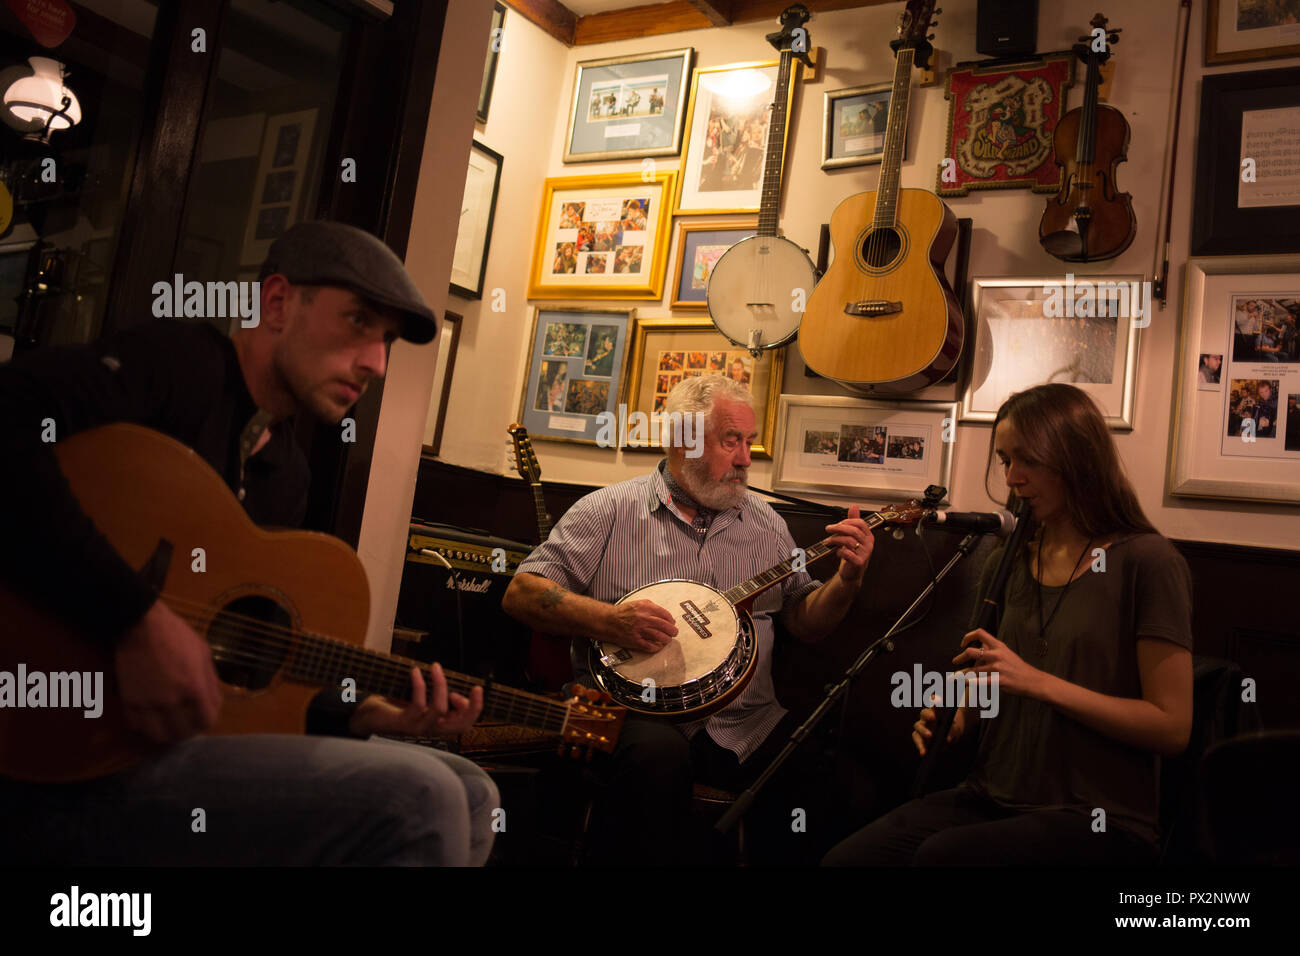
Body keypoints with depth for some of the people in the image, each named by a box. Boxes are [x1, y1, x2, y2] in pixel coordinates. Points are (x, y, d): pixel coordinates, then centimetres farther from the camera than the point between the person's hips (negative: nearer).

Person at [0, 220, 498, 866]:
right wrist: (136, 620, -31)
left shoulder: (287, 472, 15)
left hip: (192, 733, 9)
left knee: (470, 797, 7)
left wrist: (358, 716, 4)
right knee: (416, 801, -25)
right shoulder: (182, 360, -10)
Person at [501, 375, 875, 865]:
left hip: (747, 724, 4)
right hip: (636, 711, -3)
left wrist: (847, 580, -4)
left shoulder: (764, 523, 14)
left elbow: (805, 622, 16)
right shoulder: (609, 511, 0)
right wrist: (606, 619, -19)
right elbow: (520, 594, -4)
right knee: (656, 753, -37)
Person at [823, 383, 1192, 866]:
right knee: (846, 857, -20)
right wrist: (952, 720, -1)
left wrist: (1037, 681, -18)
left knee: (939, 855, -31)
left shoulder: (1146, 562, -7)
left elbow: (1173, 727, -11)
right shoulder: (1005, 564, 11)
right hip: (992, 799, 5)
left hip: (1097, 819, -4)